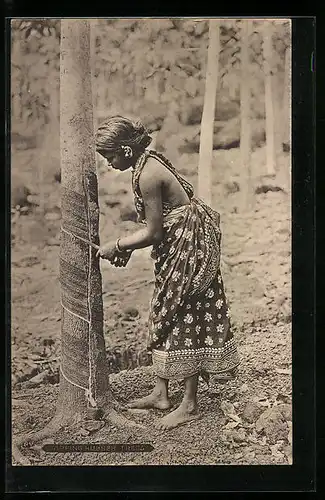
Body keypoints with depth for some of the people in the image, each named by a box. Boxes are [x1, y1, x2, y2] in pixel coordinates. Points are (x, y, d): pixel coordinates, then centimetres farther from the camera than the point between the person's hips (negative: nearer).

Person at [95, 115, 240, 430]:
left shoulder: (148, 175, -23)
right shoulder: (149, 162, 6)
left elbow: (153, 232, -19)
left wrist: (115, 247, -8)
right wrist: (126, 246, 8)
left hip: (187, 248, -10)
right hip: (177, 247, 10)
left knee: (182, 321, -2)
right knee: (163, 318, 15)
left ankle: (189, 406, 11)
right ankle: (161, 393, 27)